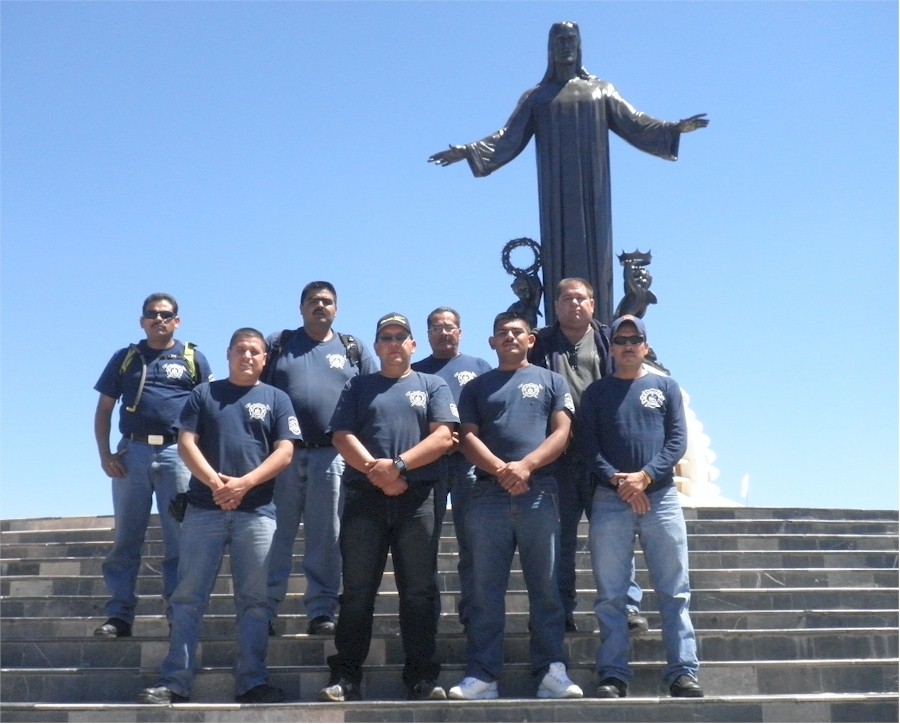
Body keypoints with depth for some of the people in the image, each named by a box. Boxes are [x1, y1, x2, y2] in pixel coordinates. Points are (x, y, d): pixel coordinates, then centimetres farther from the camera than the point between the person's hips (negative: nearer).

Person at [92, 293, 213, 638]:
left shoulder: (193, 358, 12)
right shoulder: (125, 358, 15)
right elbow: (103, 409, 14)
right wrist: (105, 454, 1)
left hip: (178, 453, -1)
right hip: (132, 452, 1)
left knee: (180, 538, -2)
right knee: (125, 538, 1)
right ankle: (119, 615, 5)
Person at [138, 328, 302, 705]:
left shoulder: (277, 399, 11)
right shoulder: (204, 393, 13)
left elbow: (284, 452, 2)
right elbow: (186, 443, 4)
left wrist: (244, 483, -12)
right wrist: (214, 481, -12)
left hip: (257, 511, 0)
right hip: (204, 508, 0)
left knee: (254, 601, 0)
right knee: (188, 597, -2)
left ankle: (252, 681, 4)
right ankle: (174, 682, 0)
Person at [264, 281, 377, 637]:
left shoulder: (354, 350, 14)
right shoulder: (277, 344, 12)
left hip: (332, 456, 1)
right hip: (281, 452, 0)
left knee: (326, 539, 2)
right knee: (275, 536, 1)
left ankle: (322, 611, 8)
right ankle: (264, 611, 5)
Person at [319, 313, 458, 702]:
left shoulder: (433, 386, 14)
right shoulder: (358, 387, 17)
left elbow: (443, 436, 0)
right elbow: (342, 436, 4)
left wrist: (398, 464, -12)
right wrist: (375, 470, -11)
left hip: (417, 499, 0)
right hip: (364, 498, 1)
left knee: (418, 592, 1)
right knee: (357, 592, 1)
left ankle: (422, 677, 6)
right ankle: (346, 677, 5)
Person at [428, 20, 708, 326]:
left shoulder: (601, 90, 15)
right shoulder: (536, 96, 14)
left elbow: (634, 123, 6)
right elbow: (509, 137, 7)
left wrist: (674, 129, -8)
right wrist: (468, 151, -5)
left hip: (591, 190, 0)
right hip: (557, 194, 0)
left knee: (595, 253, -6)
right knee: (560, 254, -6)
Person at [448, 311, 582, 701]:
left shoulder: (552, 381, 15)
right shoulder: (476, 387, 18)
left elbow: (561, 432, 3)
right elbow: (468, 436, 6)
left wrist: (526, 466, -13)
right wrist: (500, 469, -12)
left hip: (540, 492, -1)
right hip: (488, 493, 1)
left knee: (545, 586, -2)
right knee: (486, 589, 0)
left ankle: (552, 671, 0)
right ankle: (482, 675, 1)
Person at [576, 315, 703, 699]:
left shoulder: (666, 387, 14)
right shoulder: (596, 392, 14)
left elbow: (678, 440, 3)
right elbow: (588, 444, 3)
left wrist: (645, 476, -11)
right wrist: (619, 481, -12)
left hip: (661, 497, 0)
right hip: (610, 500, 0)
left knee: (675, 592, -2)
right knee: (610, 596, -2)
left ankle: (683, 673, 1)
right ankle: (613, 675, 1)